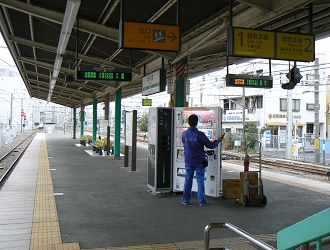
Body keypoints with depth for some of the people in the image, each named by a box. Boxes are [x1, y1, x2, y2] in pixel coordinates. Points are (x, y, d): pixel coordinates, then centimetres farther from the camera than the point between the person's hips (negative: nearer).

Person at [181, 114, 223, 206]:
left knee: (188, 180, 12)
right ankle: (202, 201, 8)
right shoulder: (200, 134, -16)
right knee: (200, 181, 5)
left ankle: (185, 200, 17)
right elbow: (210, 145, -10)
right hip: (199, 161, -3)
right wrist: (218, 141, 9)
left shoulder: (184, 134, -5)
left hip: (188, 161, 3)